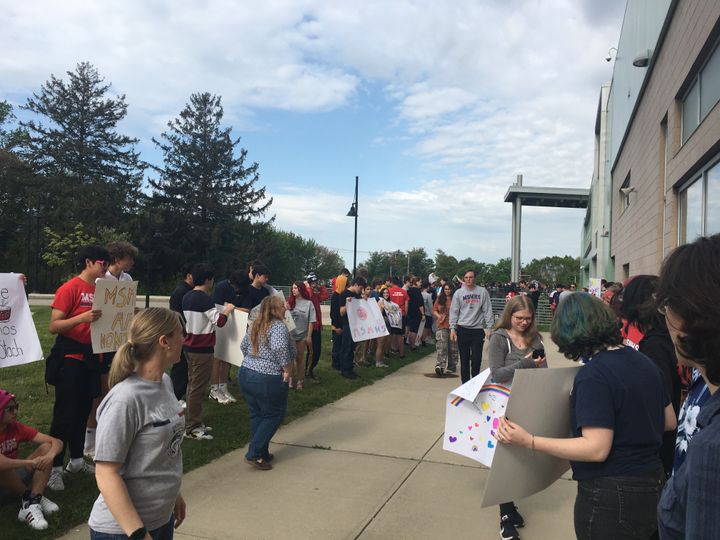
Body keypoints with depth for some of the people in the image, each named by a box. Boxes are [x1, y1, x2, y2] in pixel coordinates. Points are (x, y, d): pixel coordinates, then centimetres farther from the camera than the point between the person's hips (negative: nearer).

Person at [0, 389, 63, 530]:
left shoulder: (16, 428, -6)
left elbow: (56, 442, -12)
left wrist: (50, 456, -32)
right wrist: (31, 462, -39)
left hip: (15, 478, 6)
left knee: (46, 447, -15)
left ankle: (32, 503, -24)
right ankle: (27, 497, -14)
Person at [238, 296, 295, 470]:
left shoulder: (255, 325, 10)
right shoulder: (278, 326, -15)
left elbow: (243, 346, 17)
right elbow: (279, 348, -30)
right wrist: (287, 369, -20)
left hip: (245, 374, 8)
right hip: (267, 380, -8)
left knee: (256, 415, 17)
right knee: (273, 416, 8)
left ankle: (262, 453, 24)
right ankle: (254, 454, 4)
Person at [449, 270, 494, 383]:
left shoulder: (482, 292, 2)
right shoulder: (458, 293, 4)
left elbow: (488, 310, 1)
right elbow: (454, 312, 4)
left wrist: (488, 327, -5)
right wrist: (452, 328, -2)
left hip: (478, 329, -1)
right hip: (463, 329, 1)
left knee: (476, 359, 0)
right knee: (464, 359, 6)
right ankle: (465, 383, 15)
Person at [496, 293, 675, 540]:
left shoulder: (594, 374, -24)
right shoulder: (643, 361, 2)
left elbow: (597, 449, -27)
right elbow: (669, 422, 11)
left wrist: (528, 441, -28)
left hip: (611, 497, -8)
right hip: (652, 483, 8)